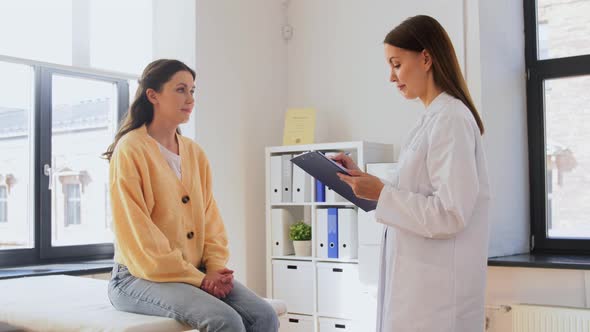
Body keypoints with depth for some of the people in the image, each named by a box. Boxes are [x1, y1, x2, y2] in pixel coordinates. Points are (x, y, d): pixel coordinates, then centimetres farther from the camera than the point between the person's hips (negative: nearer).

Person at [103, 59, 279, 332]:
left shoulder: (195, 153, 12)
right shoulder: (130, 150, -9)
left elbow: (210, 218, 11)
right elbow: (138, 233, -14)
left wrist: (215, 268, -7)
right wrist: (196, 278, -16)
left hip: (197, 272, 6)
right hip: (142, 277, -6)